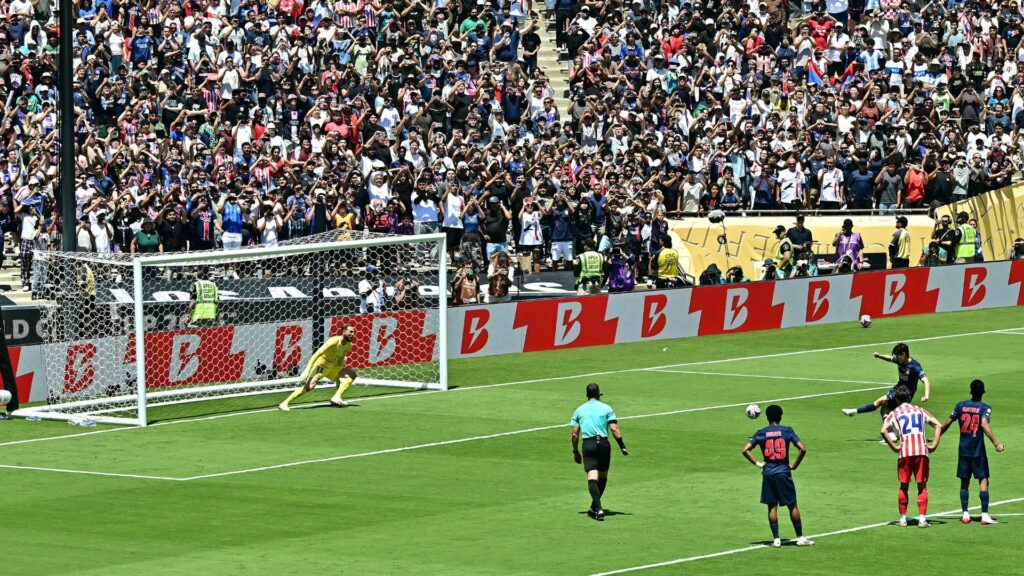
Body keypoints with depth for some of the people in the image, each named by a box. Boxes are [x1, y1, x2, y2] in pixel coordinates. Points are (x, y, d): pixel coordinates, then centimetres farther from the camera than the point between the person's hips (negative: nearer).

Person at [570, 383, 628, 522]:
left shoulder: (579, 410, 11)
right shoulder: (606, 408, 6)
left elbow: (575, 434, 9)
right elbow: (614, 429, -2)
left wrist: (575, 452, 19)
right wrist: (622, 447, 2)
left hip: (588, 444, 0)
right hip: (603, 444, 0)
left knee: (592, 477, -9)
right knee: (602, 476, 17)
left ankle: (598, 508, -25)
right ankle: (594, 507, 22)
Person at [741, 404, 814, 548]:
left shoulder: (761, 433, 1)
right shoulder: (787, 431, -3)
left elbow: (745, 450, -7)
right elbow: (802, 449, -11)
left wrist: (757, 464, -1)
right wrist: (794, 466, 0)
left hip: (768, 473, 1)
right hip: (784, 472, -1)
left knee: (772, 506, 6)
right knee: (792, 506, 7)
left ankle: (776, 539, 3)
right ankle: (800, 537, 10)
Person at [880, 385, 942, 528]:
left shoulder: (895, 413, 9)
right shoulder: (920, 410, 16)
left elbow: (883, 430, -9)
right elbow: (938, 425, 8)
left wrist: (893, 447, -3)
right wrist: (934, 445, 6)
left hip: (905, 452, -1)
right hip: (922, 451, 1)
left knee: (904, 486, 11)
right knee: (922, 486, 5)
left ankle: (903, 518, 13)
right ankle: (922, 518, -2)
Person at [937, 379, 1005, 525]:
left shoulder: (961, 406, 4)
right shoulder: (985, 408, -7)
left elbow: (947, 424, 5)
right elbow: (984, 425, -23)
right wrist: (996, 443, -28)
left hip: (963, 450, 3)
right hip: (978, 451, -3)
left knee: (964, 481, 10)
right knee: (983, 480, -1)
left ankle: (965, 514, 5)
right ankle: (985, 515, -10)